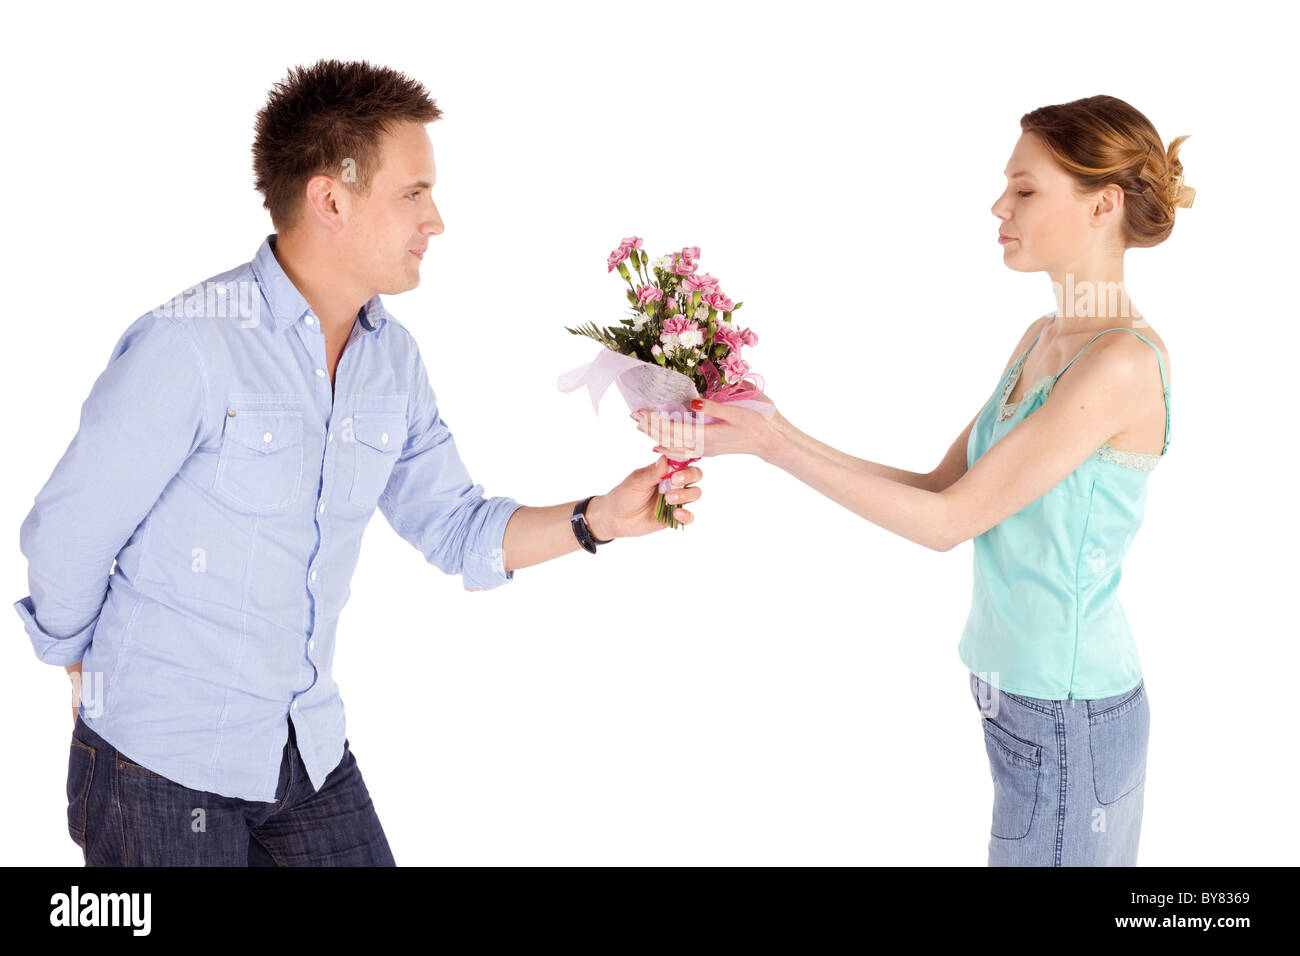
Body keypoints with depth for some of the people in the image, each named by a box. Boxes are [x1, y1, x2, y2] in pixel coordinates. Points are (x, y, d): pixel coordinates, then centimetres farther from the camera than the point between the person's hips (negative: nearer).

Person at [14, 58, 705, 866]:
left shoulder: (393, 358, 2)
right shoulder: (189, 344, -21)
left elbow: (455, 528, 6)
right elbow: (68, 535, -12)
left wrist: (597, 519, -8)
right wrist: (87, 672, 4)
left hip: (312, 749, 6)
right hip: (165, 763, -6)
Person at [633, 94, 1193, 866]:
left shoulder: (1121, 362, -21)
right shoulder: (1041, 340, 8)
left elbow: (948, 521, -20)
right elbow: (939, 487, 7)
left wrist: (773, 445, -19)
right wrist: (778, 434, -2)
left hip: (1068, 714, -8)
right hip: (1018, 692, 8)